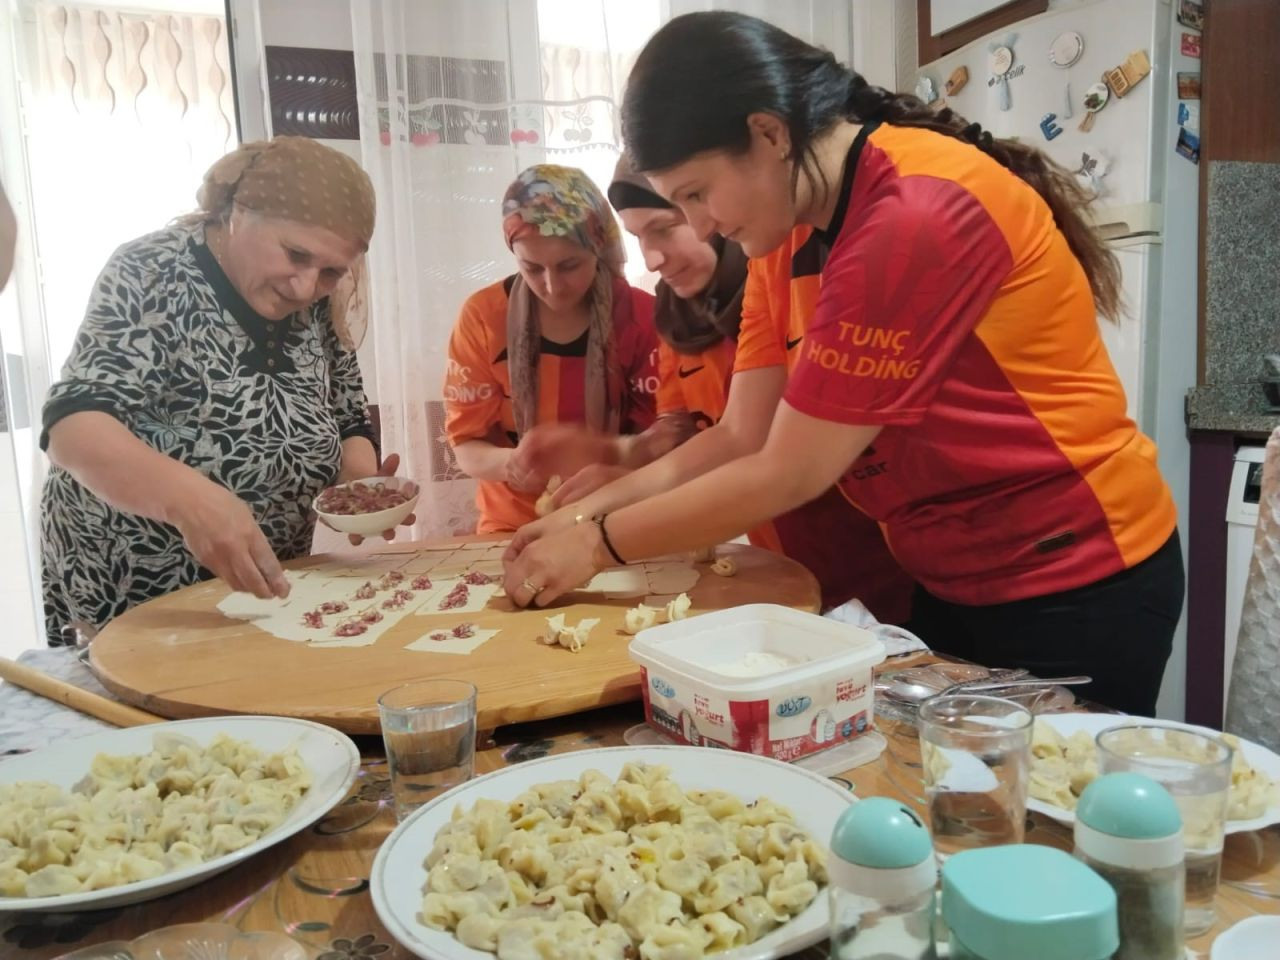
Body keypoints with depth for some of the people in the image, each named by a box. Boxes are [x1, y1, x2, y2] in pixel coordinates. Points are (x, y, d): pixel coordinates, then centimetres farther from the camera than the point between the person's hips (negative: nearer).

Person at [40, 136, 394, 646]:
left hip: (267, 588, 5)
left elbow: (349, 427, 3)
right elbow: (75, 427, -29)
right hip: (130, 598, -4)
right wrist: (187, 495, -47)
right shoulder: (154, 275, -18)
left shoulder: (314, 308, -4)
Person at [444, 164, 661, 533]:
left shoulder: (641, 315, -7)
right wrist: (511, 464, -24)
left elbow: (662, 435, -4)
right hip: (515, 527, 3)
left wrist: (620, 454, -27)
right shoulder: (483, 316, -6)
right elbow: (466, 443, -2)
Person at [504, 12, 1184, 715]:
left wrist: (597, 544, -15)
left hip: (1071, 587, -8)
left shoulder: (919, 215, -26)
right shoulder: (806, 219, 2)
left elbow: (790, 473, -24)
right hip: (960, 584, 8)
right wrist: (583, 515, -7)